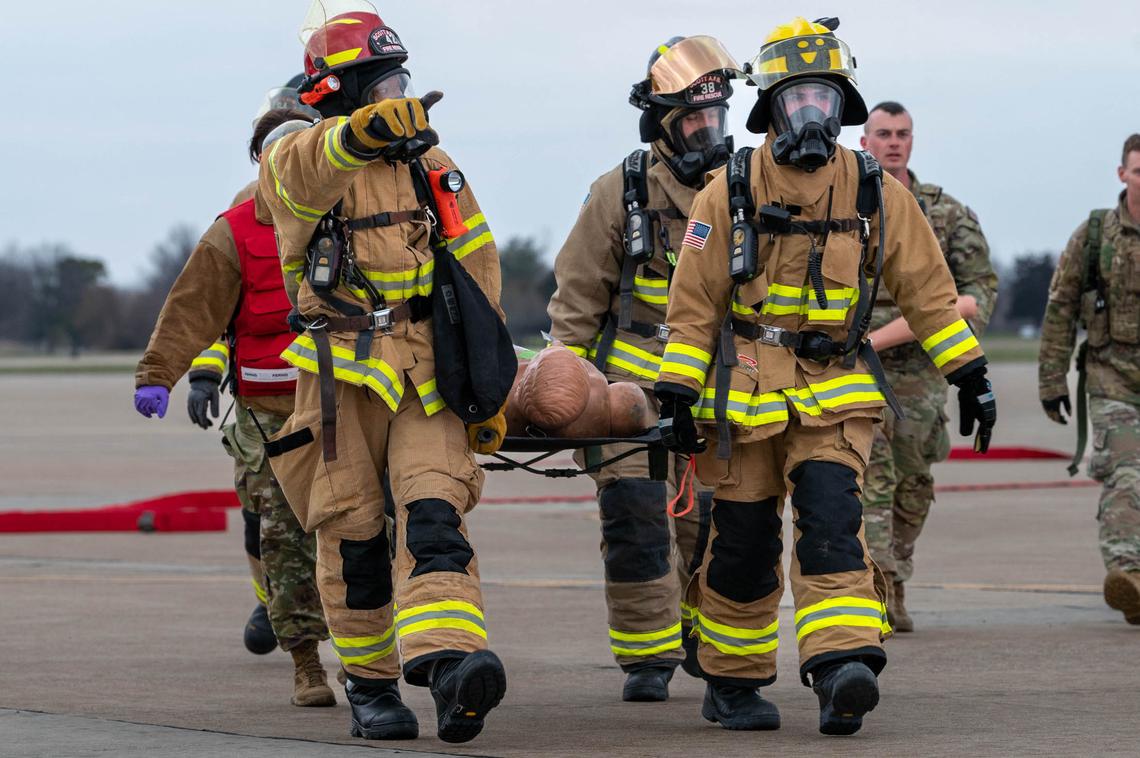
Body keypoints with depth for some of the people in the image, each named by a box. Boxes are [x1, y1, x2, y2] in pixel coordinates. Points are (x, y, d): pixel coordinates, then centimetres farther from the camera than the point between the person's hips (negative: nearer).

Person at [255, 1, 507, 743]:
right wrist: (369, 128, -52)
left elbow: (477, 263, 17)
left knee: (434, 516, -16)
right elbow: (312, 165, -29)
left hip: (427, 373, 2)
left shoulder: (431, 165, 13)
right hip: (342, 374, -2)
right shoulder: (296, 163, -2)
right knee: (352, 539, 2)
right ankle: (371, 686, 16)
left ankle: (450, 665, -34)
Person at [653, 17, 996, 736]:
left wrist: (970, 374, 7)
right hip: (745, 392, 0)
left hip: (835, 390, 1)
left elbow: (927, 287, 9)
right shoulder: (730, 192, -2)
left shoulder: (877, 194, 4)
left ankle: (843, 666, -30)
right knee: (743, 544, 4)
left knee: (831, 518, -19)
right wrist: (677, 394, -5)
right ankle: (733, 683, 20)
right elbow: (694, 301, 0)